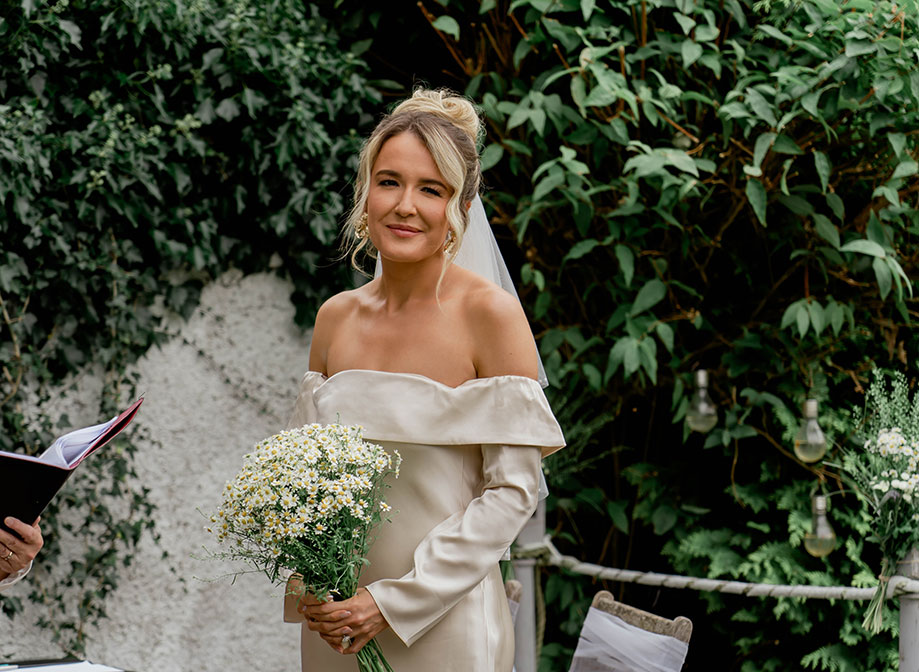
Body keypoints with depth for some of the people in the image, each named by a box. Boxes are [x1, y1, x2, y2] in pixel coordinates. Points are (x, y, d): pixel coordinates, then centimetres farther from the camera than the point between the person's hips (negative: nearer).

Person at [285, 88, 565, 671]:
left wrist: (395, 602, -16)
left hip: (444, 623, -4)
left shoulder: (490, 314, -12)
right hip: (336, 622, 4)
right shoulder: (335, 317, 3)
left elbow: (513, 491, -13)